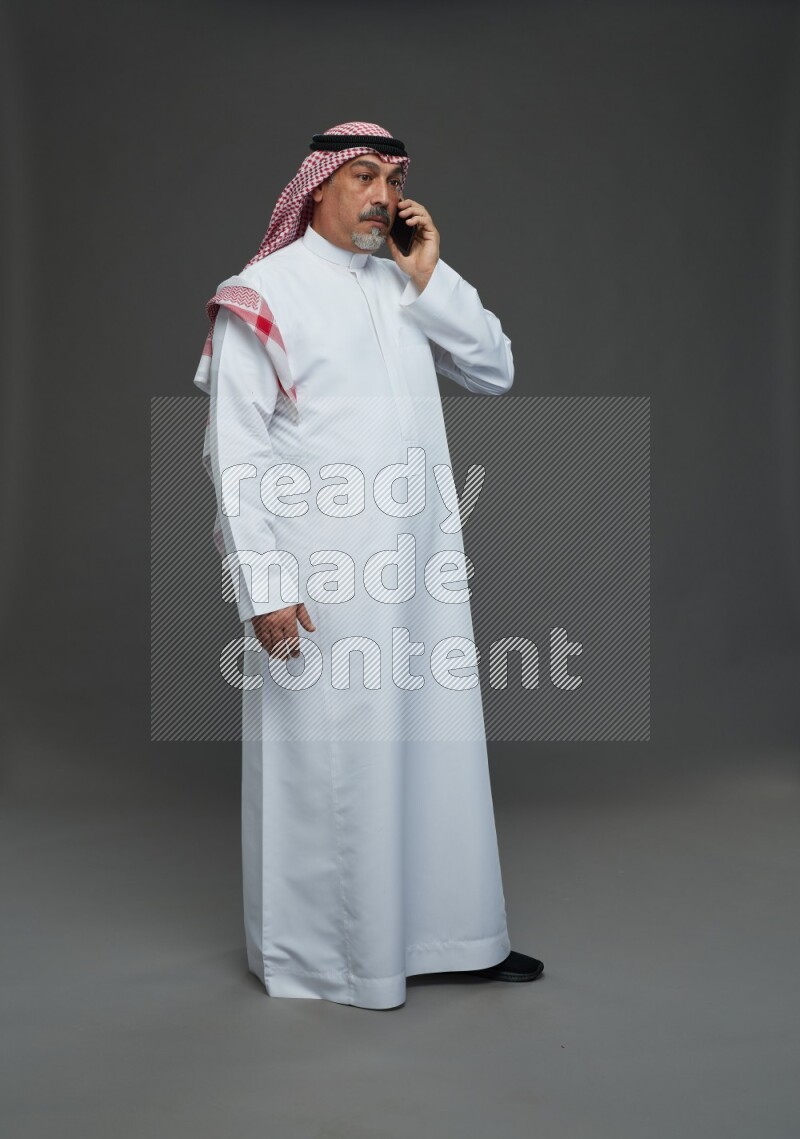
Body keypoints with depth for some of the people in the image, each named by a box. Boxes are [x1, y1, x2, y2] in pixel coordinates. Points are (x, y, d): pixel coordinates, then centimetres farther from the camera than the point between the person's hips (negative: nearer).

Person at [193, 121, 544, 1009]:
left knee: (438, 743, 12)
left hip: (422, 567, 6)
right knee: (324, 759, 2)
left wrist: (429, 278, -1)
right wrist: (263, 585, -16)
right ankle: (312, 953, 21)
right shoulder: (263, 295, -5)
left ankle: (447, 932, 28)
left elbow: (496, 371, 8)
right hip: (318, 577, -6)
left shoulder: (406, 287, 14)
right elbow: (235, 452, -10)